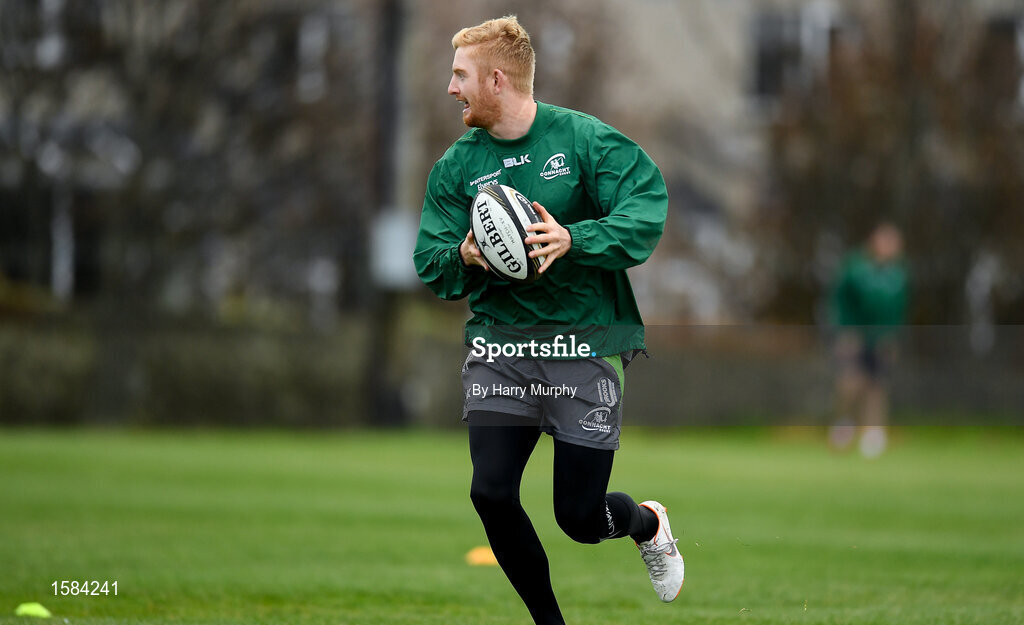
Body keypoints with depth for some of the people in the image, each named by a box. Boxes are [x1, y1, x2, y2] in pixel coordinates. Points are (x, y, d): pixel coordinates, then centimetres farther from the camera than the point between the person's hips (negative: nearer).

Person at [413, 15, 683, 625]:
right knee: (491, 493, -11)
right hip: (501, 345, 4)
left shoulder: (585, 139, -6)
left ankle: (648, 522, 35)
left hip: (586, 342, -3)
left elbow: (647, 212, -16)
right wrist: (463, 259, -18)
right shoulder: (456, 166, 5)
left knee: (580, 517, -2)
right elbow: (430, 264, 5)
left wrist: (572, 240, -29)